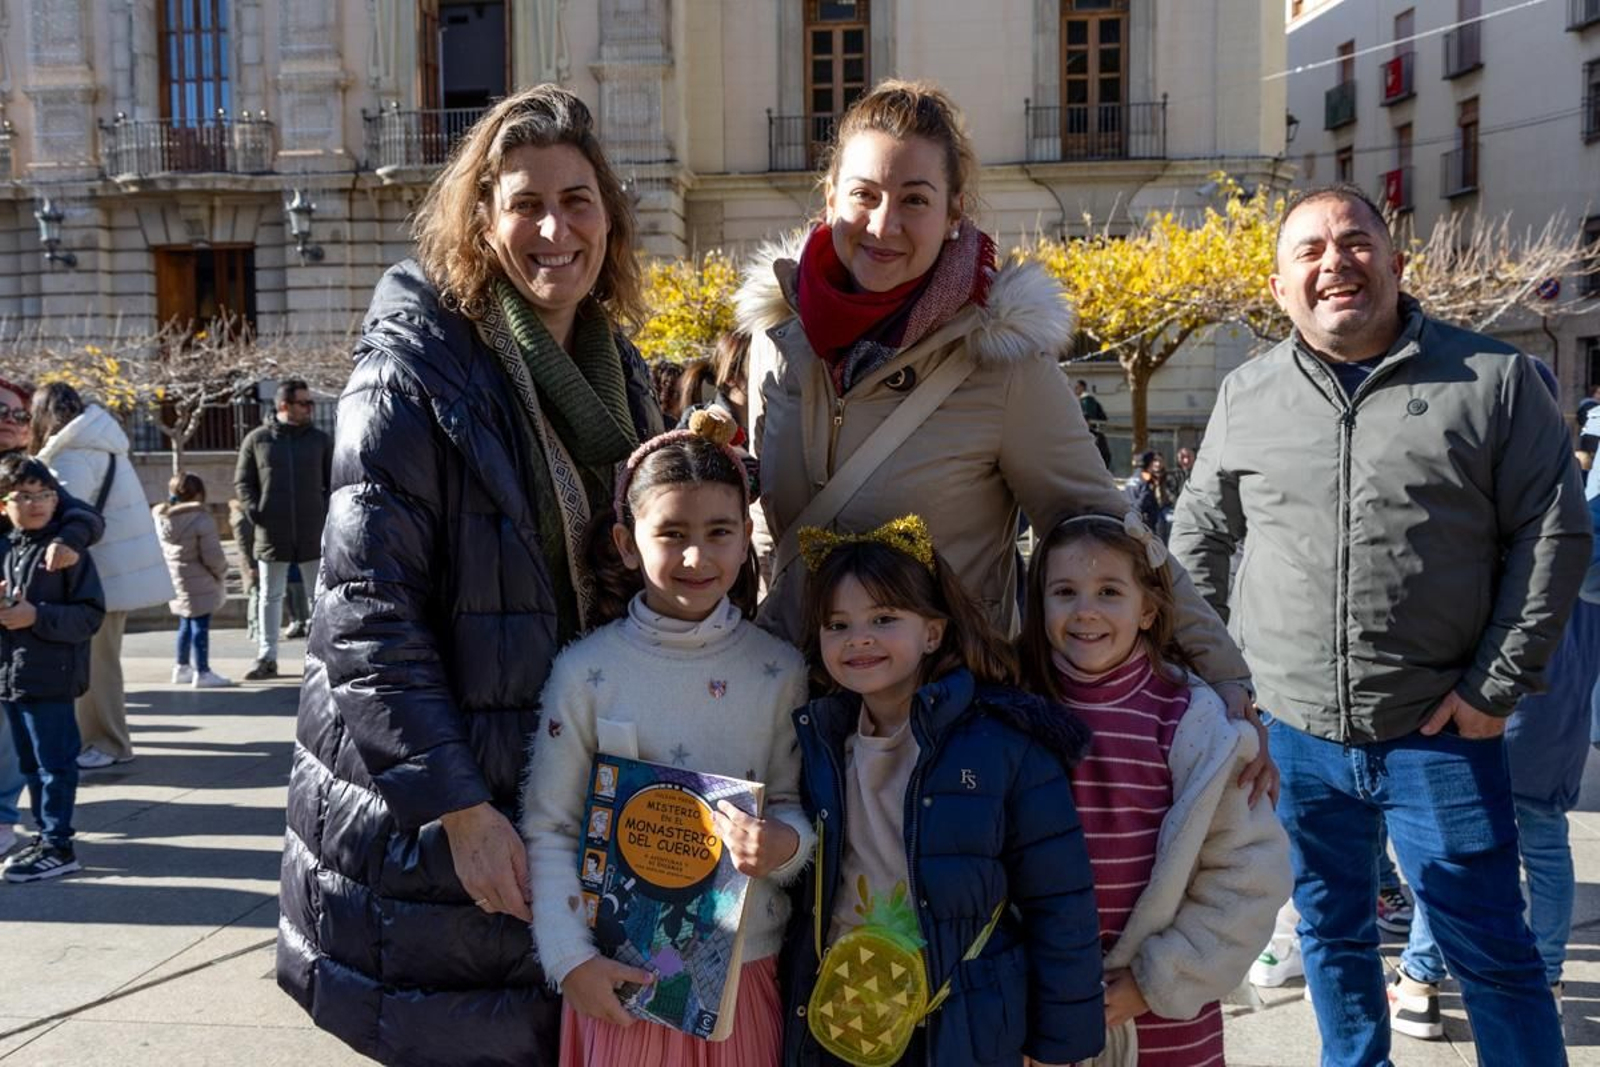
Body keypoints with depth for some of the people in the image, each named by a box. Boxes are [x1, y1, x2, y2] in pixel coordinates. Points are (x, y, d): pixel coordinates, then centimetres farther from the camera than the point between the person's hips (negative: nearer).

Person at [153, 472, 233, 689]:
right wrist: (221, 573, 0)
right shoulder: (201, 519, -18)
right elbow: (213, 556, -17)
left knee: (186, 624, 20)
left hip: (174, 580, 8)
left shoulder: (161, 517, 4)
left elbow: (160, 550, 11)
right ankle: (202, 672, -1)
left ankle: (181, 667, 30)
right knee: (200, 626, -3)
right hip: (198, 584, -8)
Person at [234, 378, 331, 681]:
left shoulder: (320, 440, 4)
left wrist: (328, 509, -5)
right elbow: (242, 481, 7)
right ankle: (267, 659, 17)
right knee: (270, 597, 8)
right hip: (272, 534, 0)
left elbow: (335, 481, 9)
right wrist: (253, 510, -7)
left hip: (313, 534, 0)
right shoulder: (257, 439, 2)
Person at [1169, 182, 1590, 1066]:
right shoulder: (1245, 397, 5)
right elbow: (1196, 540, 13)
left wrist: (1498, 687, -6)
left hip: (1440, 733, -2)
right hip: (1293, 732, 3)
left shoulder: (1492, 379, -2)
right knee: (1332, 937, 18)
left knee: (1490, 951, 5)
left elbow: (1555, 533, -2)